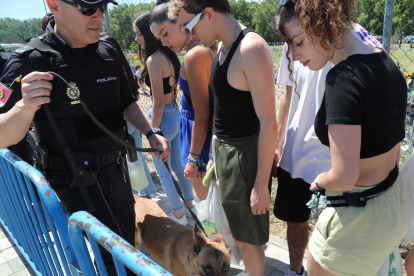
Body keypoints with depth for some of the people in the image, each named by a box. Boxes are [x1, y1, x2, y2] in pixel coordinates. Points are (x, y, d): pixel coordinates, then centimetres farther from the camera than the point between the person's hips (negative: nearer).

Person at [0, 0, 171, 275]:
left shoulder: (109, 52, 0)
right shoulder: (32, 61, -18)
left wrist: (150, 132, 2)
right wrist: (24, 108, -37)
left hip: (116, 169, 6)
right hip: (74, 182, -5)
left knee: (128, 240, 22)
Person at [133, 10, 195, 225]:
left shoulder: (154, 59, -19)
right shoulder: (169, 55, 8)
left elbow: (158, 102, -21)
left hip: (163, 117, -8)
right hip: (175, 113, 9)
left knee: (163, 172, 10)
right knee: (177, 165, 22)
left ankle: (179, 215, 25)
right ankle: (191, 205, 37)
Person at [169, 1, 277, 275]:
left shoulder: (252, 49, -19)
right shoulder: (224, 47, 9)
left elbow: (268, 123, -21)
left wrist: (261, 185, -18)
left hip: (246, 154, -9)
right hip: (224, 148, 9)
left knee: (248, 238, 9)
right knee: (238, 231, 23)